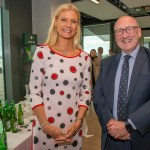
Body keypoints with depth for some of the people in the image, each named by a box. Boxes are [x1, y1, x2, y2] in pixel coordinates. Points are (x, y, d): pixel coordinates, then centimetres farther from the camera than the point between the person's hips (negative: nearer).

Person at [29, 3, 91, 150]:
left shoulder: (84, 57, 0)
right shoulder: (42, 52, -7)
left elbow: (86, 92, 4)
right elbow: (34, 92, -6)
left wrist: (78, 122, -6)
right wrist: (45, 125, -12)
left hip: (73, 126, 3)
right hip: (45, 127, -2)